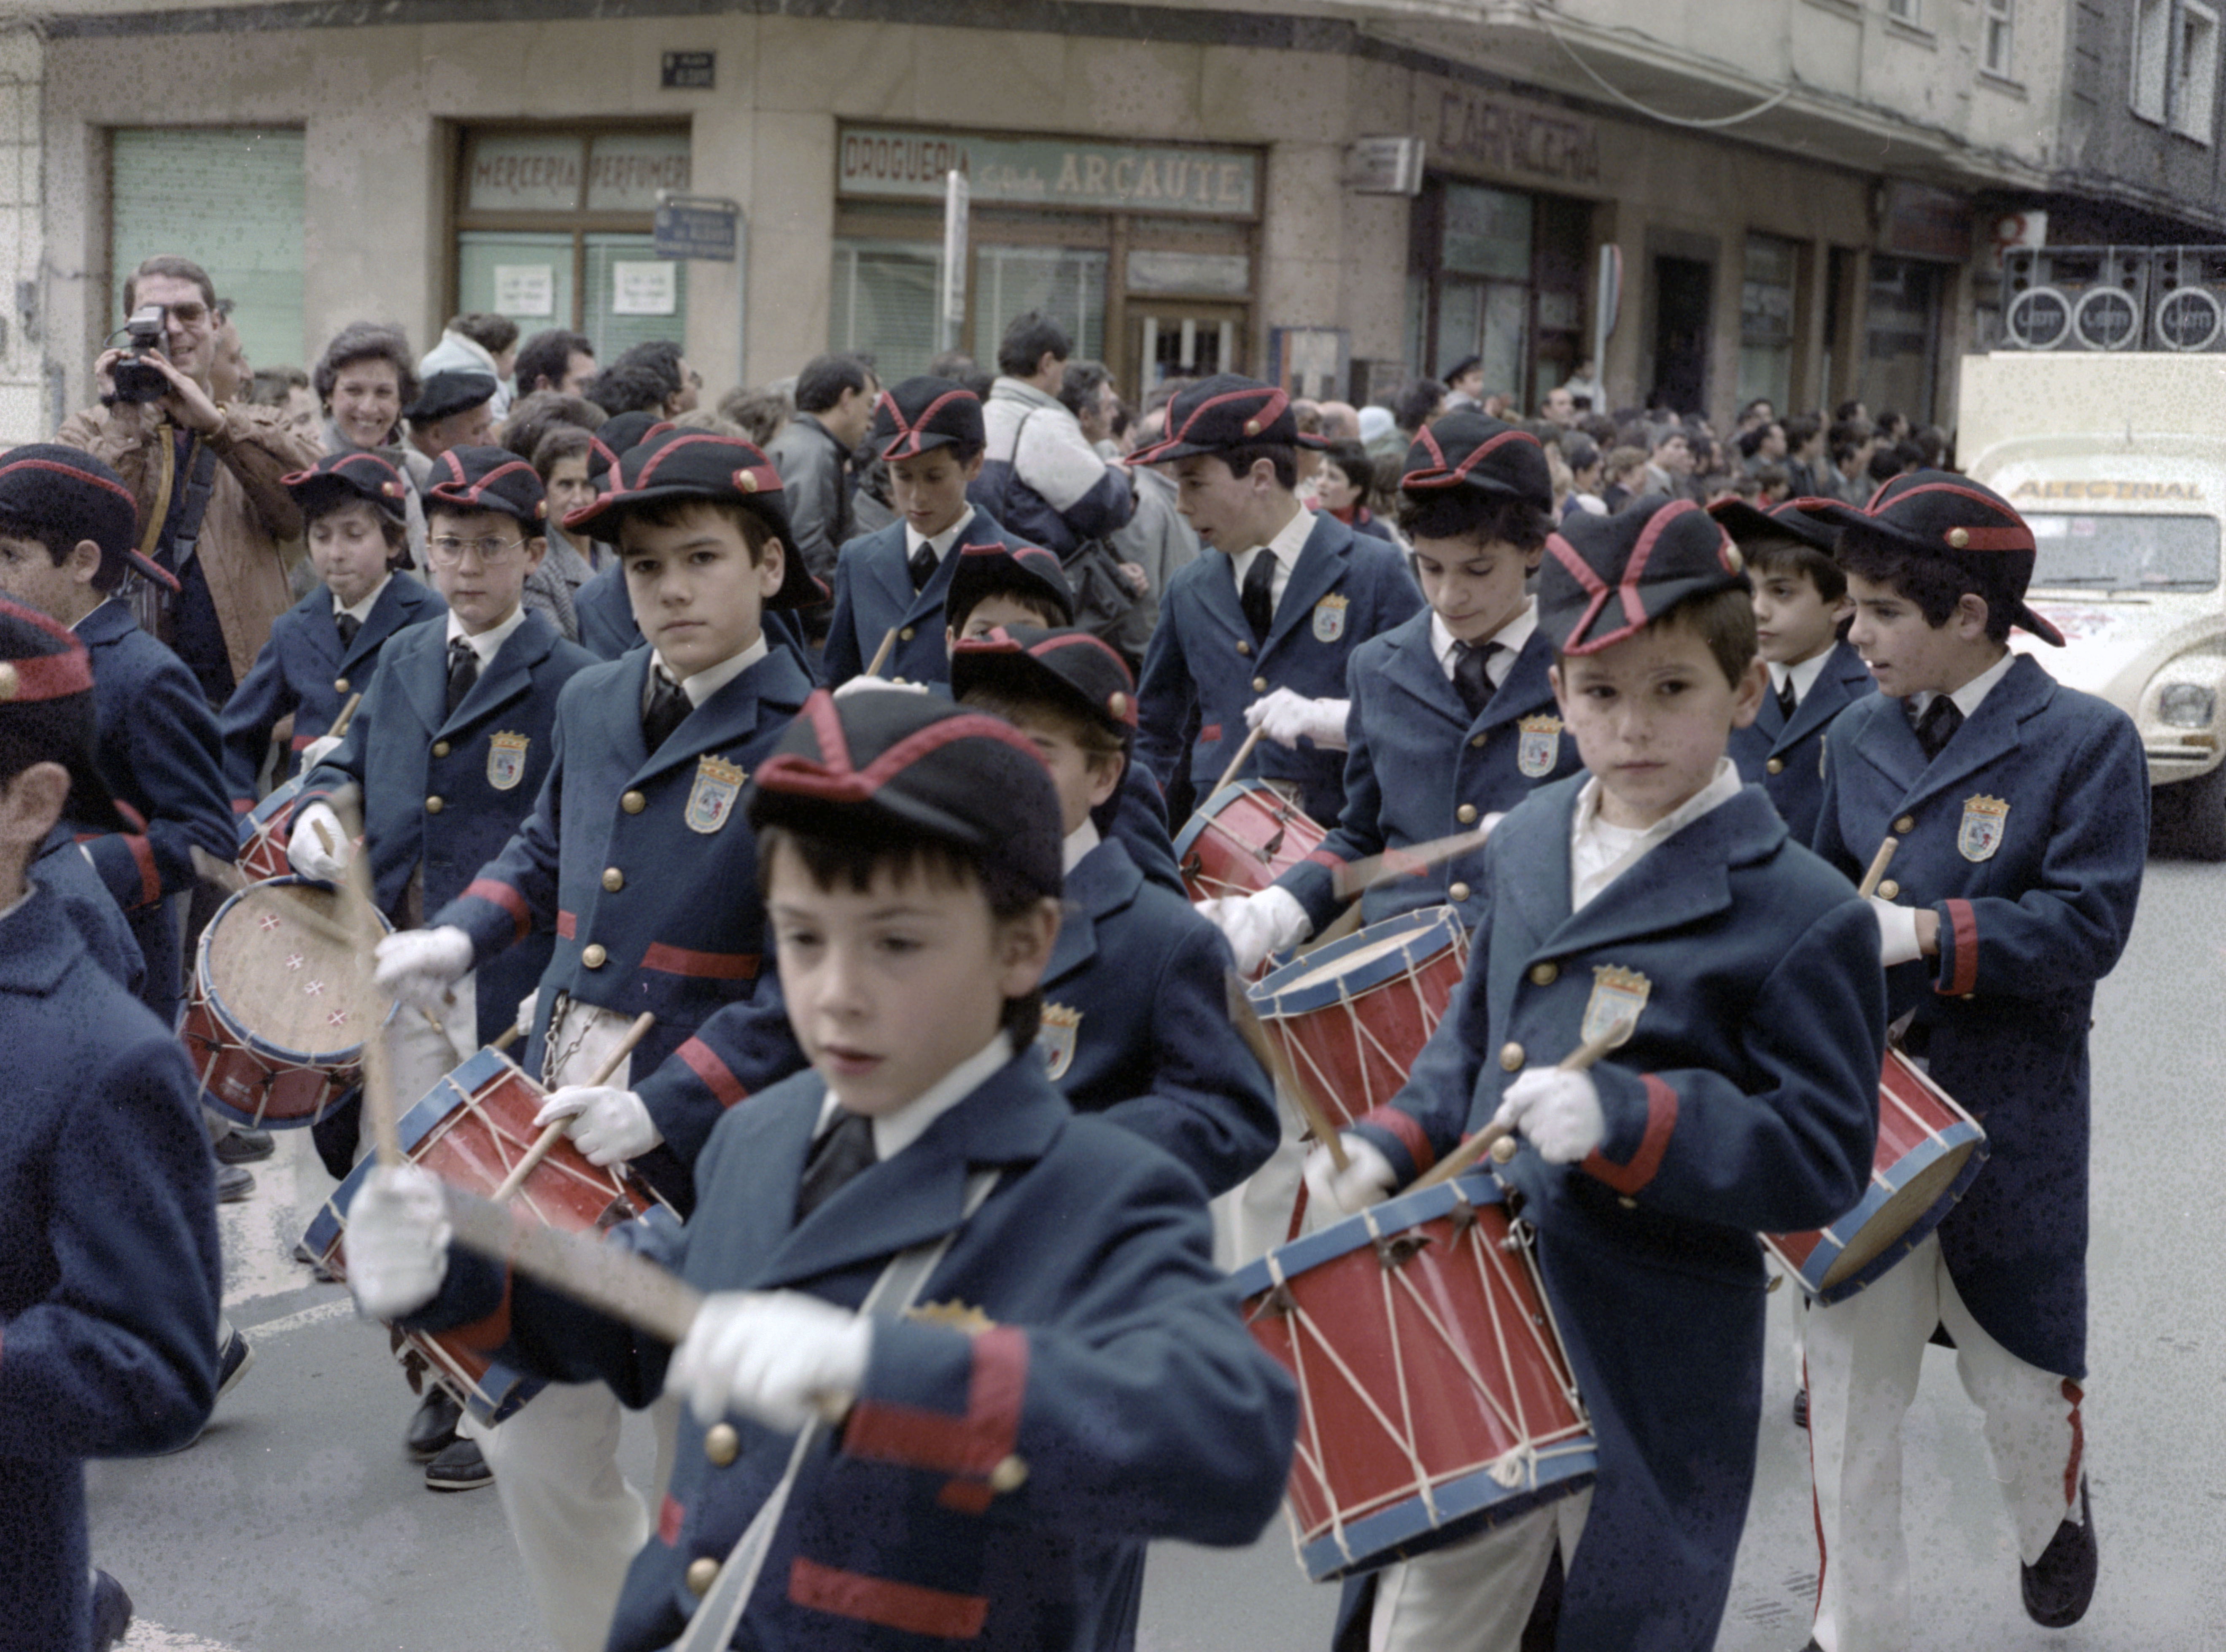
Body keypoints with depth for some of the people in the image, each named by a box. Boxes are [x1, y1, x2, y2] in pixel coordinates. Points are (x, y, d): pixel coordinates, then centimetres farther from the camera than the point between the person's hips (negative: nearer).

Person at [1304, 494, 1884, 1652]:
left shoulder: (1803, 915, -14)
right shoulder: (1528, 841, 6)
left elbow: (1822, 1163, -15)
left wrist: (1628, 1120, -28)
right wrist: (1393, 1145, 3)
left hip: (1656, 1384, -5)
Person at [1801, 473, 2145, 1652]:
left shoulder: (2085, 742, -10)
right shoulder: (1860, 735, 6)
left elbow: (2089, 924, -17)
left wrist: (1928, 932, -26)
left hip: (2007, 1125, -4)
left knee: (2018, 1374, 16)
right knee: (1848, 1393, 7)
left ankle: (2052, 1518, 50)